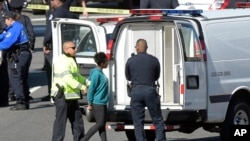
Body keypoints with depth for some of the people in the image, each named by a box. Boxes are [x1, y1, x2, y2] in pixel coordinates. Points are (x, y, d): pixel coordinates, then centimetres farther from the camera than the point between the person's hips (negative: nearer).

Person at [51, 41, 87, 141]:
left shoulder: (71, 60, 17)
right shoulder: (62, 61, -17)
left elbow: (78, 76, 27)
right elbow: (68, 79, -26)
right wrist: (82, 87, -24)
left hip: (71, 95, 10)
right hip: (62, 96, -10)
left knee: (77, 119, 14)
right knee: (61, 120, -8)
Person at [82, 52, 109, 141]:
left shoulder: (100, 73, 11)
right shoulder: (96, 73, -17)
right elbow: (91, 89, -17)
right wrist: (90, 104, -15)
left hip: (102, 103, 9)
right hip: (97, 103, -9)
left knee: (102, 124, 8)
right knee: (100, 124, -6)